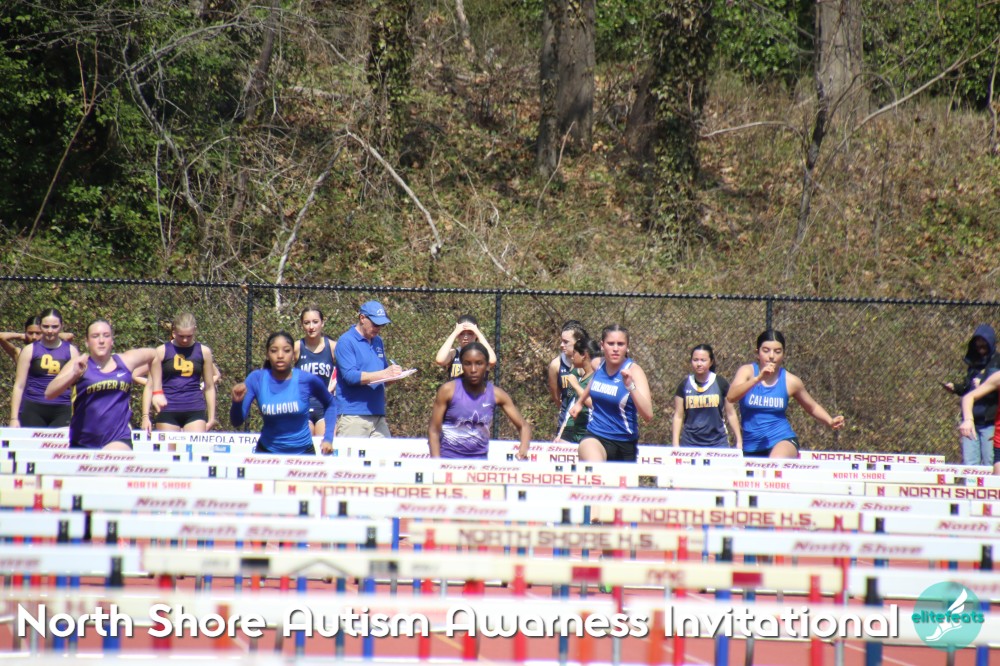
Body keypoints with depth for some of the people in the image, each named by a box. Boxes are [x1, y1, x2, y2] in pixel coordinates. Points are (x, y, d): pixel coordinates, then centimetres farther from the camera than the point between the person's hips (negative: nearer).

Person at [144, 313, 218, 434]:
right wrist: (145, 416, -5)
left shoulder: (203, 352, 7)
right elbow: (151, 386, 3)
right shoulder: (161, 352, 2)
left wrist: (211, 418, 10)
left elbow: (209, 387, 13)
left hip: (195, 411, 1)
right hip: (168, 411, -1)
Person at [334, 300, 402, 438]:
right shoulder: (346, 342, -4)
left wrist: (394, 373, 2)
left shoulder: (378, 342, 19)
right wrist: (384, 374, -19)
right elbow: (350, 376, -15)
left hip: (378, 415, 7)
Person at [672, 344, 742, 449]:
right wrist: (675, 444, 2)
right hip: (690, 443, 1)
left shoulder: (720, 384, 4)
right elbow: (678, 416, 8)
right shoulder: (684, 385, 5)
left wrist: (739, 441, 5)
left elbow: (731, 414, 8)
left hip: (717, 444, -1)